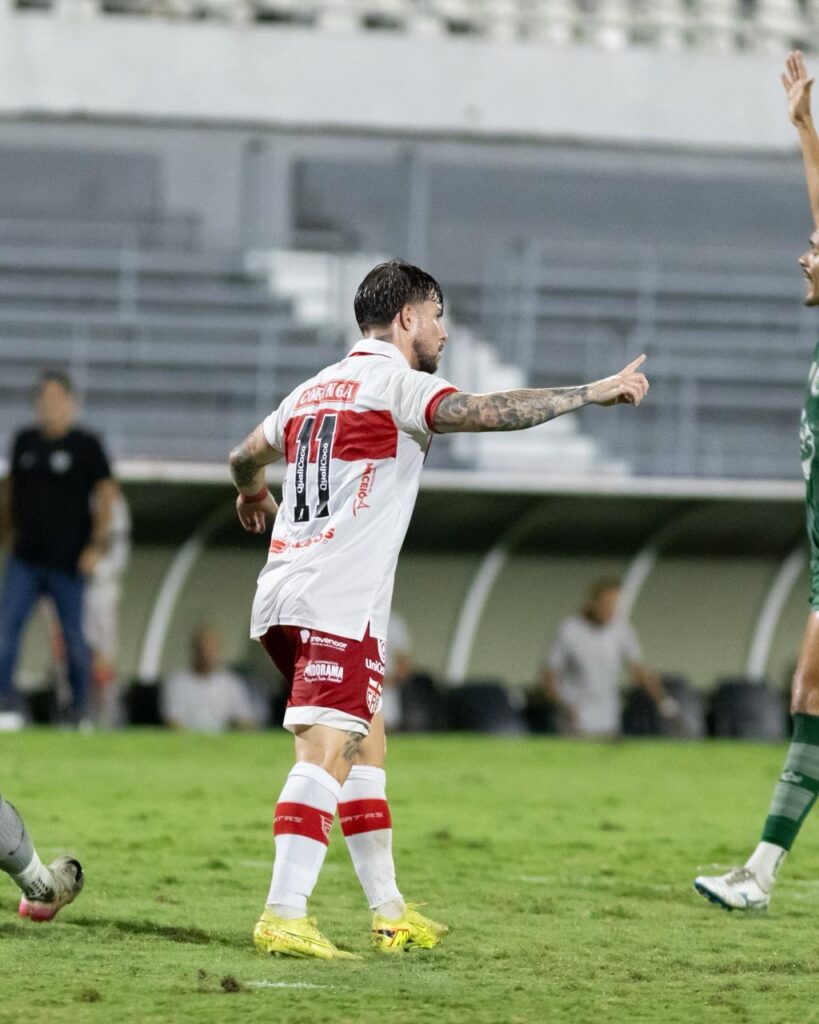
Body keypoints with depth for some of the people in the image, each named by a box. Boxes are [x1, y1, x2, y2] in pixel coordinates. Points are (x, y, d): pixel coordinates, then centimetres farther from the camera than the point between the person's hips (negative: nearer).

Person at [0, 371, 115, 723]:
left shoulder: (85, 445, -3)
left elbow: (106, 495, -6)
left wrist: (96, 545, -12)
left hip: (68, 562, -4)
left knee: (73, 637, 1)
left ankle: (80, 705, 12)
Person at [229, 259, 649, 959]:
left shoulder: (316, 389, 20)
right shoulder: (394, 382, -5)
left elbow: (245, 456, 34)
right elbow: (490, 412, -19)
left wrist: (253, 495, 57)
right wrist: (595, 393, -13)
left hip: (286, 597, 9)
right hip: (337, 604, -9)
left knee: (365, 744, 17)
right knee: (327, 752, -15)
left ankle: (390, 914, 21)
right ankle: (284, 916, -24)